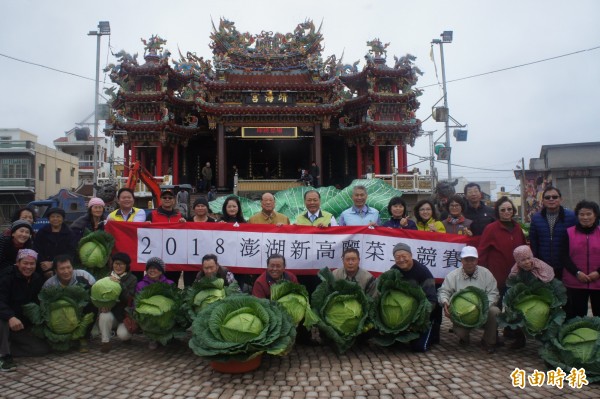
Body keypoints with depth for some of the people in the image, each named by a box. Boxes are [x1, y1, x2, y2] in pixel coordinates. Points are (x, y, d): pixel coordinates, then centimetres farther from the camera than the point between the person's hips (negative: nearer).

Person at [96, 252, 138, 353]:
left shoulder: (132, 279, -5)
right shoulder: (106, 277, 5)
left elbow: (129, 298, -15)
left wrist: (120, 284, -28)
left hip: (125, 314, -2)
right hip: (110, 312, 2)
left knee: (123, 334, -24)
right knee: (105, 316, -31)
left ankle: (127, 334, 15)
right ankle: (105, 341, -7)